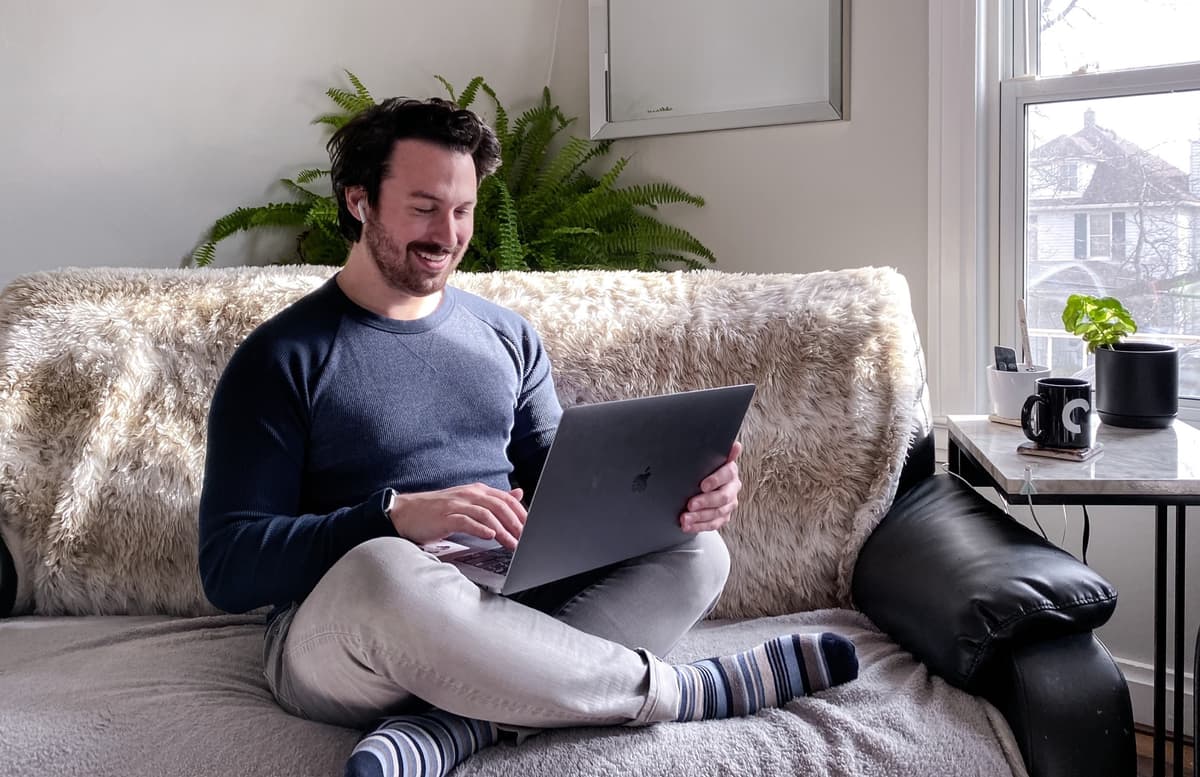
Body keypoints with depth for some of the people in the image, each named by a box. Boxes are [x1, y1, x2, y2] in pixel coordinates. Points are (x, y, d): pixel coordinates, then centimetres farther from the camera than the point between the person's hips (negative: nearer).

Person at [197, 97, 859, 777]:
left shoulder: (508, 338, 14)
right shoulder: (283, 357, -2)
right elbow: (229, 567, -9)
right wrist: (396, 516, -25)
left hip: (505, 608, 5)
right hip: (336, 633, -4)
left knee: (695, 554, -16)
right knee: (382, 568, -39)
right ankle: (690, 690, -20)